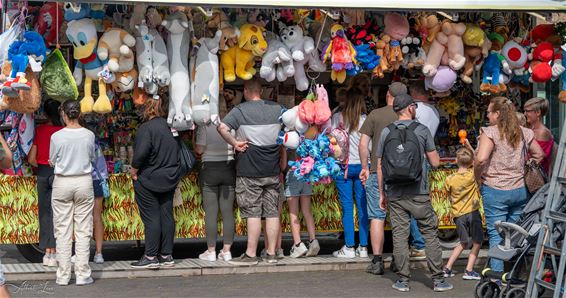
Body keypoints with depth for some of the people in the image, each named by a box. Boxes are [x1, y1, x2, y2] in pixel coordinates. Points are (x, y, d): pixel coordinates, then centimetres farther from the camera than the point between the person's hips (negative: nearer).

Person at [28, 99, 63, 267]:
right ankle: (54, 253, 0)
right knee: (55, 213, 2)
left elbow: (31, 159, 1)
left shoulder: (39, 131, 1)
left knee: (44, 212, 10)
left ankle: (47, 252, 11)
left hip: (42, 173, 3)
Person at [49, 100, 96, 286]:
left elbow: (52, 161, 2)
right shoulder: (89, 135, -4)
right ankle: (82, 274, 4)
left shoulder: (57, 137, -9)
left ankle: (63, 275, 6)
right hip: (84, 181, 1)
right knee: (83, 230, 5)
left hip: (62, 183, -1)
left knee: (62, 231, 5)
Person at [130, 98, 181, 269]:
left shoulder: (146, 128, -14)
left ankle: (151, 257, -1)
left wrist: (134, 170, -12)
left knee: (151, 218, -3)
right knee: (167, 216, 8)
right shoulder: (168, 127, 10)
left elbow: (141, 152, -24)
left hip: (149, 179, -7)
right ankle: (167, 255, 12)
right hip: (169, 178, 7)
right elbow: (176, 152, 15)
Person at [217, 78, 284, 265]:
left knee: (253, 213, -2)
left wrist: (234, 143, -7)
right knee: (272, 212, 6)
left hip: (249, 171, -4)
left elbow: (222, 128, -21)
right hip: (272, 169, 4)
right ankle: (271, 254, 10)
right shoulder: (277, 108, 7)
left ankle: (251, 254, 0)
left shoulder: (240, 110, -7)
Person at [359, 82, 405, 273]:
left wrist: (364, 168, 5)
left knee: (377, 217, 2)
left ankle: (377, 261, -1)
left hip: (378, 172, -2)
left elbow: (363, 143, -3)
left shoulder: (375, 115, -1)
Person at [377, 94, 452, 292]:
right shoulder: (422, 130, -2)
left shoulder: (386, 132, 4)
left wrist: (382, 193, 14)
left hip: (394, 194, 2)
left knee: (399, 235, 5)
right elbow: (435, 163, 1)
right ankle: (438, 279, 5)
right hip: (418, 193, -2)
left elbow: (380, 166, 7)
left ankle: (403, 280, 7)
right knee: (430, 234, 4)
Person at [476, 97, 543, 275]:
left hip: (495, 190, -5)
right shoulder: (524, 133, 6)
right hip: (520, 190, 5)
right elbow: (539, 154, 17)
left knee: (496, 234, -1)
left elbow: (481, 159, -22)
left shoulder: (490, 133, -11)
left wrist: (477, 176, -6)